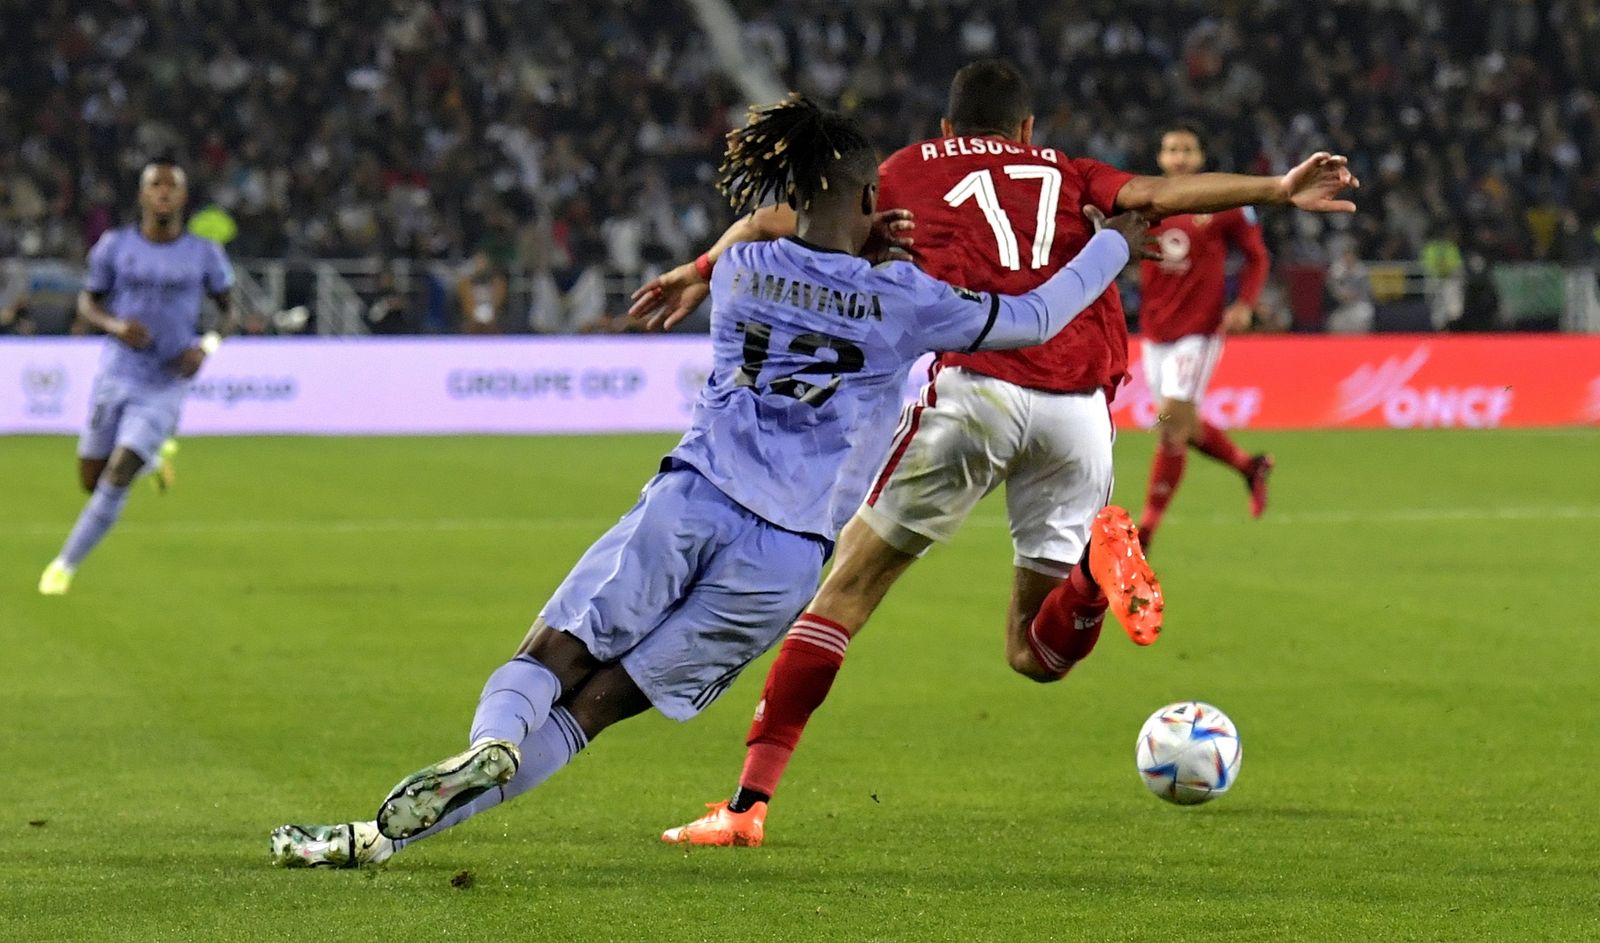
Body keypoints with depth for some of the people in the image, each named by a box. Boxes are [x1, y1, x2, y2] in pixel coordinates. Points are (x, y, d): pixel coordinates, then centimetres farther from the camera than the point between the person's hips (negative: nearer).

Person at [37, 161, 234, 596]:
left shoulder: (204, 254, -2)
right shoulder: (116, 246, -2)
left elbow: (228, 310, 11)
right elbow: (86, 303, 8)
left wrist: (206, 346, -8)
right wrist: (116, 326, -14)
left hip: (166, 385, -2)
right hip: (115, 376, 2)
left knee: (117, 477, -15)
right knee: (91, 480, 7)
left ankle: (65, 564, -3)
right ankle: (157, 452, 38)